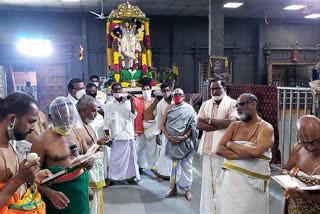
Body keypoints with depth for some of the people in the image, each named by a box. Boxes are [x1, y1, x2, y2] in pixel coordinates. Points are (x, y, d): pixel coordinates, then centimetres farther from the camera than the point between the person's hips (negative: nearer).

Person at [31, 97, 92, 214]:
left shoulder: (78, 132, 1)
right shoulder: (42, 141, -15)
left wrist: (88, 161, -10)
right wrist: (50, 193, -28)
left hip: (80, 187, 5)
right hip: (58, 191, -5)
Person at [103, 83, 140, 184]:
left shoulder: (127, 102, 4)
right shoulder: (109, 104, 0)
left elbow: (133, 116, -6)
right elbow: (106, 122, 0)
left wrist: (131, 102, -14)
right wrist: (107, 136, -4)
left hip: (128, 134, 2)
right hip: (116, 135, -2)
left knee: (129, 155, 8)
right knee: (115, 156, 3)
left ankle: (130, 176, 19)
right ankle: (112, 177, 14)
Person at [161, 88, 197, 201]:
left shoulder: (189, 109, -1)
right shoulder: (168, 108, 6)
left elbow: (193, 125, -6)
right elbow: (163, 124, 5)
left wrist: (184, 137, -17)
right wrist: (167, 136, -9)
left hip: (185, 141, -2)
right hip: (172, 141, 2)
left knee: (186, 165, 5)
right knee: (174, 165, 11)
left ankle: (187, 189, 16)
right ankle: (173, 188, 22)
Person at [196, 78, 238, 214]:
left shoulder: (232, 103, -2)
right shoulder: (205, 104, 11)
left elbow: (231, 122, -18)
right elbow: (199, 125, 1)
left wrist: (210, 120, -7)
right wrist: (220, 125, -11)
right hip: (208, 148, 5)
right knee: (208, 181, 9)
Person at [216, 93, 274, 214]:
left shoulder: (266, 128, -6)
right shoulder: (234, 126, 8)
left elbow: (255, 152, -22)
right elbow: (219, 149, -2)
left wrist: (230, 144, -9)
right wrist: (244, 155, -15)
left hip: (252, 183, -4)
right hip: (229, 180, 4)